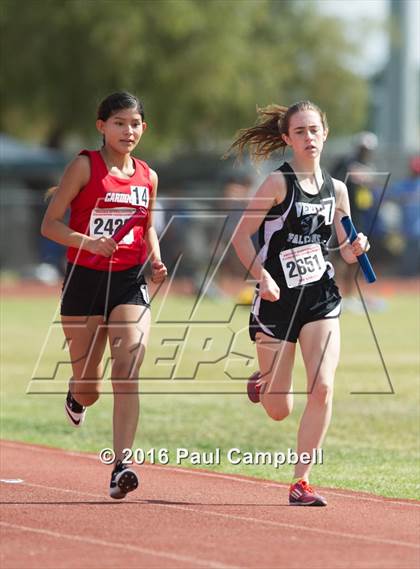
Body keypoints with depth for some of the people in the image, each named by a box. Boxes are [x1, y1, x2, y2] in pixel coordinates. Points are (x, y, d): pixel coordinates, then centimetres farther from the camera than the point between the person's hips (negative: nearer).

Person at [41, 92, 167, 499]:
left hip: (129, 283, 2)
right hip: (84, 281, -2)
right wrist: (89, 242, -23)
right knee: (88, 388, 7)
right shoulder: (85, 166, -4)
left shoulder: (147, 177, 8)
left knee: (127, 373, -17)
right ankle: (76, 397, 47)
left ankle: (120, 467, -21)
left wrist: (155, 259, 5)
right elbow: (50, 224, -6)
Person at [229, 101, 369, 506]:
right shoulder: (279, 183, -8)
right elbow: (241, 237, -9)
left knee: (322, 389, -16)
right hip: (277, 300, -3)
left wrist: (355, 249, -8)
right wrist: (263, 276, -22)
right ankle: (262, 382, 42)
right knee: (279, 411, 3)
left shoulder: (336, 189, 7)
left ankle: (301, 481, -6)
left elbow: (344, 251, 15)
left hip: (320, 298, 3)